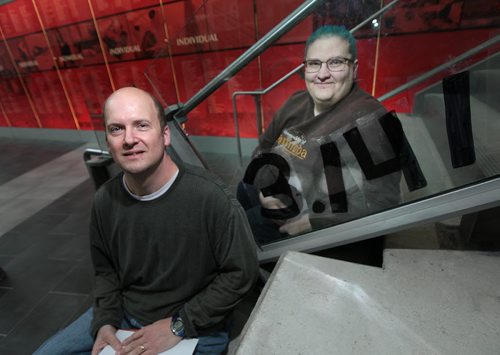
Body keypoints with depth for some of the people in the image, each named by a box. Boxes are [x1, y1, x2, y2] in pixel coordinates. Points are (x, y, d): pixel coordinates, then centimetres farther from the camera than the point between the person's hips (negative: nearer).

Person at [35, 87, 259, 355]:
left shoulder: (211, 196, -27)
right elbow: (105, 270, 8)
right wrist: (105, 321, -6)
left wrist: (178, 325, -17)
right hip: (122, 315, 5)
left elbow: (241, 273, -18)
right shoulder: (105, 200, -7)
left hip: (195, 329, -4)